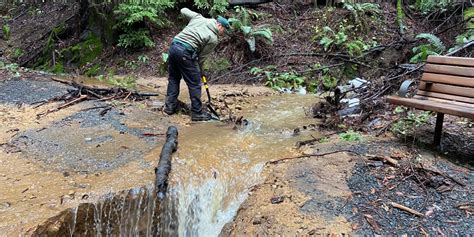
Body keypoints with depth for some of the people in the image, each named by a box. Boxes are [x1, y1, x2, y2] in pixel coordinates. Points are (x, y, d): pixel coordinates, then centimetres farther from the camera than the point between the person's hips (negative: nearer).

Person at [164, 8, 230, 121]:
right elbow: (202, 57, 1)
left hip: (173, 46, 7)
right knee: (195, 84, 4)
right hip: (185, 53, -7)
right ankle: (197, 113, 10)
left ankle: (170, 106, 26)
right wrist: (199, 71, 16)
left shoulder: (198, 17, 12)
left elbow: (183, 10, 24)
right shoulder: (214, 39, -2)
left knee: (173, 79, 20)